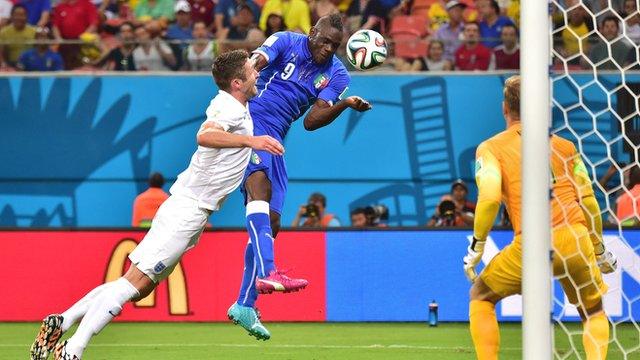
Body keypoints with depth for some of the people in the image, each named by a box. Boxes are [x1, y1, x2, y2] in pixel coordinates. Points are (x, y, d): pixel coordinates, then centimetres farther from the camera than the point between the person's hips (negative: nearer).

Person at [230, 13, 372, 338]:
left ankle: (244, 305, 17)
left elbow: (311, 121, 0)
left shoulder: (336, 75, 10)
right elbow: (255, 62, -19)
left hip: (274, 141, 7)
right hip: (249, 123, -7)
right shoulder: (286, 43, -1)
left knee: (270, 223, 6)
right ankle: (267, 273, -50)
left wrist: (345, 104, -16)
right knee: (260, 182, -32)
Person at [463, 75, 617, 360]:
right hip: (577, 239, 2)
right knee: (594, 313, 23)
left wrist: (476, 246, 0)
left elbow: (490, 197, -9)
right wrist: (599, 249, 26)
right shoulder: (564, 145, 17)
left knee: (480, 296, 21)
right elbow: (589, 202, 16)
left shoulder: (490, 148, 8)